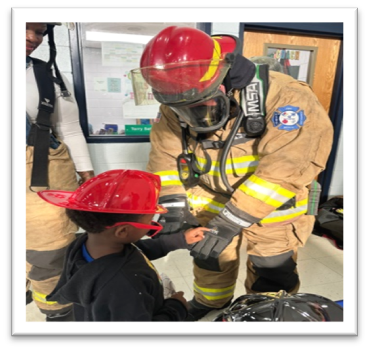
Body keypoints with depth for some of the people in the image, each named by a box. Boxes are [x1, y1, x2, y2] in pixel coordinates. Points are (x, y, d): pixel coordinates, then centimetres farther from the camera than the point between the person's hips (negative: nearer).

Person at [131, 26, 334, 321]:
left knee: (269, 280, 10)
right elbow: (166, 155, -5)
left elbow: (286, 166, -35)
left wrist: (230, 222, -37)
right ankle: (209, 305, 54)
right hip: (213, 202, 5)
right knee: (210, 260, 23)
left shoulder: (280, 95, -28)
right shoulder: (175, 110, -11)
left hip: (275, 208, -4)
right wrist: (172, 203, -18)